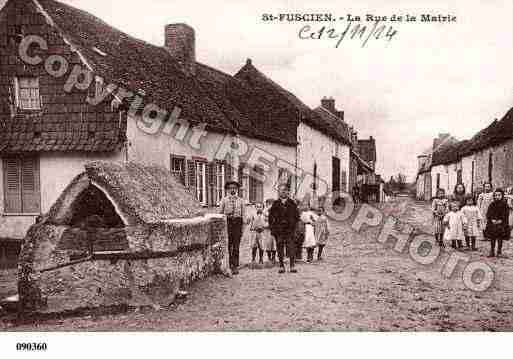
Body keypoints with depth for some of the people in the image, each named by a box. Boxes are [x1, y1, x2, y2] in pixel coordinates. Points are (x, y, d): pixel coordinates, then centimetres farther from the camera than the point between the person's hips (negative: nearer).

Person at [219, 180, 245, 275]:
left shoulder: (240, 200, 8)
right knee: (227, 245, 5)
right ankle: (228, 265, 19)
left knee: (236, 246, -2)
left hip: (237, 222, 0)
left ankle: (235, 266, 2)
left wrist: (243, 226, 4)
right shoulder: (224, 200, 6)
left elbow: (243, 214, 10)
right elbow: (220, 213, 8)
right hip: (227, 222, 0)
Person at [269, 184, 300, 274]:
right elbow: (271, 217, 10)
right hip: (278, 230, 1)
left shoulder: (292, 204, 9)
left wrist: (293, 225, -1)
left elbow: (297, 216, 10)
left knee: (291, 248, -6)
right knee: (280, 248, 2)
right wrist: (272, 228, 3)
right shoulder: (275, 204, 9)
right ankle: (281, 266, 8)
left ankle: (292, 266, -3)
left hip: (290, 230, -1)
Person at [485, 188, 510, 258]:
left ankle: (499, 252, 14)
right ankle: (492, 252, 13)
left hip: (501, 224, -2)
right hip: (492, 224, 2)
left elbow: (506, 214, -4)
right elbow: (488, 214, 3)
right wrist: (492, 219, -12)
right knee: (492, 238, 6)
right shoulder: (492, 205, 5)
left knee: (500, 238, 3)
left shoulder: (504, 205, -1)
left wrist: (501, 220, -15)